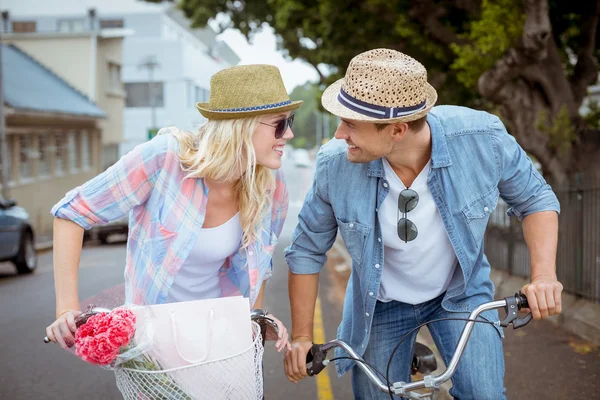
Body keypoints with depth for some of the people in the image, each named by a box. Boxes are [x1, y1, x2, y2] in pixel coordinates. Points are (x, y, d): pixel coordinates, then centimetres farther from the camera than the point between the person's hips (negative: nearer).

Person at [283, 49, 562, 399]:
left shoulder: (482, 138, -28)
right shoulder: (335, 165, -25)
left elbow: (536, 199, -8)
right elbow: (307, 250, -8)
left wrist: (544, 274, -24)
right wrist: (302, 336, -4)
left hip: (461, 291, -1)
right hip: (381, 303, 1)